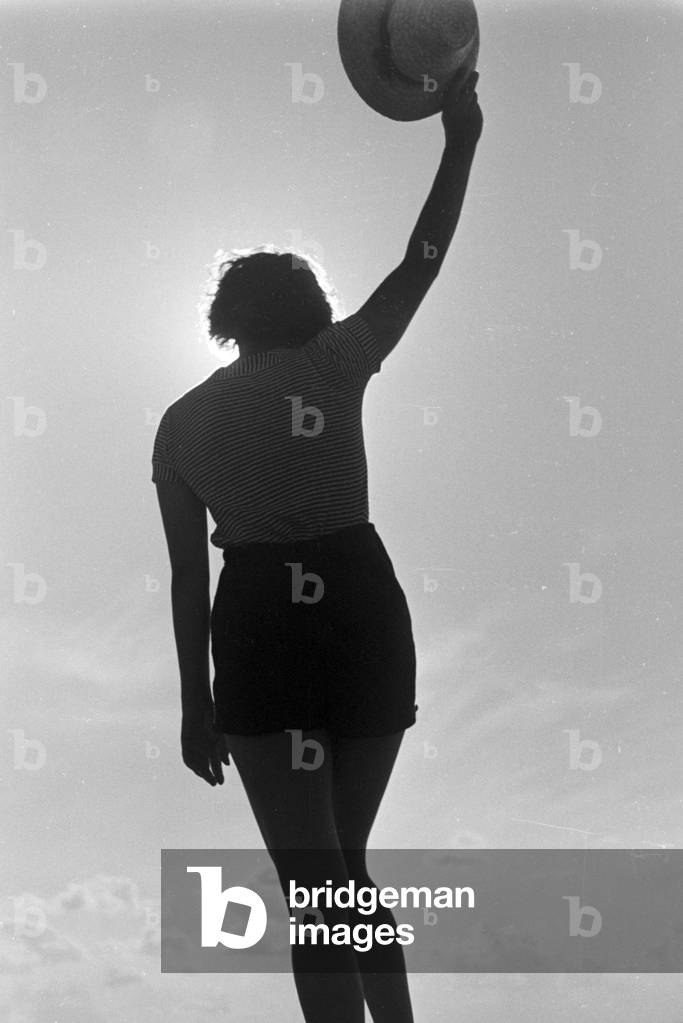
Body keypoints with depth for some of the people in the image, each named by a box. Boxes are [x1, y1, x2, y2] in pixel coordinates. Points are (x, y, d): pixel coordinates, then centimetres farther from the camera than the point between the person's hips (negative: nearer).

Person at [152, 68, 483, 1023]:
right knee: (343, 859, 19)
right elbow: (422, 262, 10)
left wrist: (196, 703, 9)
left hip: (260, 629, -1)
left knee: (316, 881, 1)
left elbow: (188, 576, 5)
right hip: (362, 608, 1)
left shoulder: (181, 420, 7)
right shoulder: (333, 364, 2)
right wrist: (460, 138, 18)